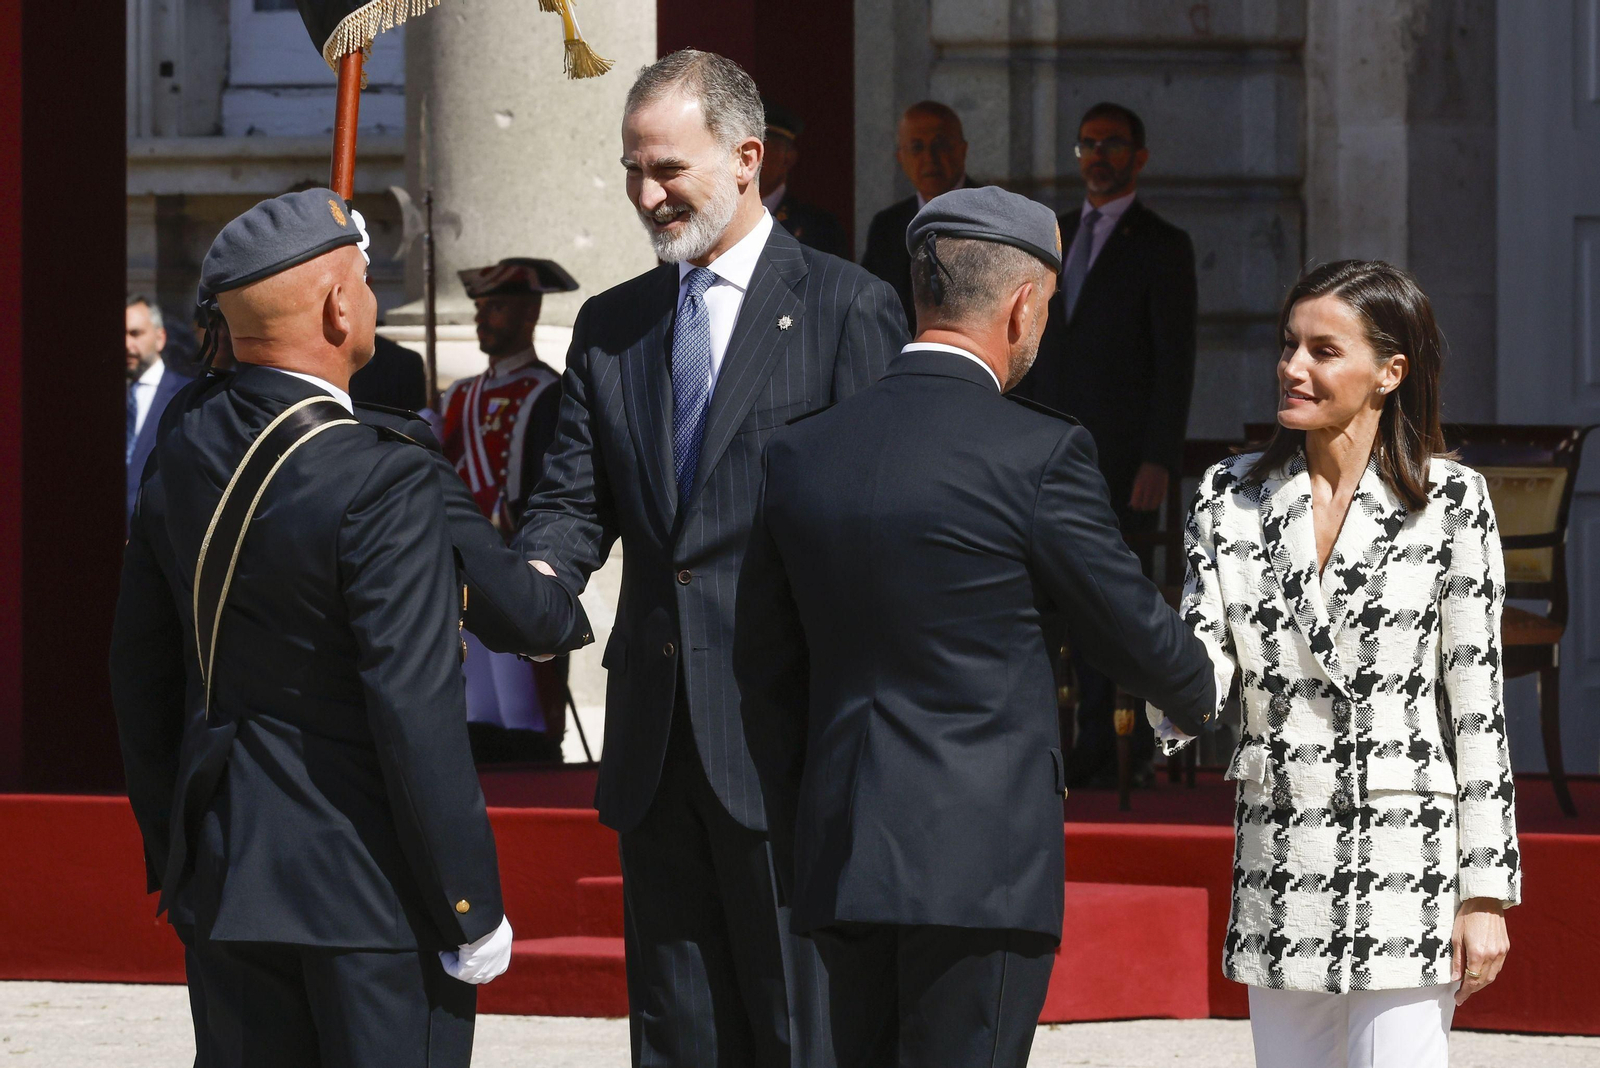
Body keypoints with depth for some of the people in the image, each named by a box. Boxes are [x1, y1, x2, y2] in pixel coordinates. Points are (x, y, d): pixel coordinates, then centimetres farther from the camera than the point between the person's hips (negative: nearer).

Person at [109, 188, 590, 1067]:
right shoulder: (381, 482, -20)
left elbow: (140, 664, 11)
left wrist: (171, 848, 22)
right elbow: (416, 716, -20)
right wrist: (472, 911, -12)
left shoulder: (188, 441, 2)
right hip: (374, 885, -7)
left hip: (223, 871, 7)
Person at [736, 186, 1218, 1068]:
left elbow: (765, 667, 14)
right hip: (982, 860, -6)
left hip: (839, 858, 6)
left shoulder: (800, 455, 7)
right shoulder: (1038, 454, -10)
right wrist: (1201, 692, 24)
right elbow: (1134, 632, 1)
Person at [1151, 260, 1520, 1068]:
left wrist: (1485, 894, -5)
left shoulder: (1450, 502, -3)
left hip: (1409, 871, -4)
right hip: (1278, 869, 4)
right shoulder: (1232, 498, 7)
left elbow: (1477, 706, -3)